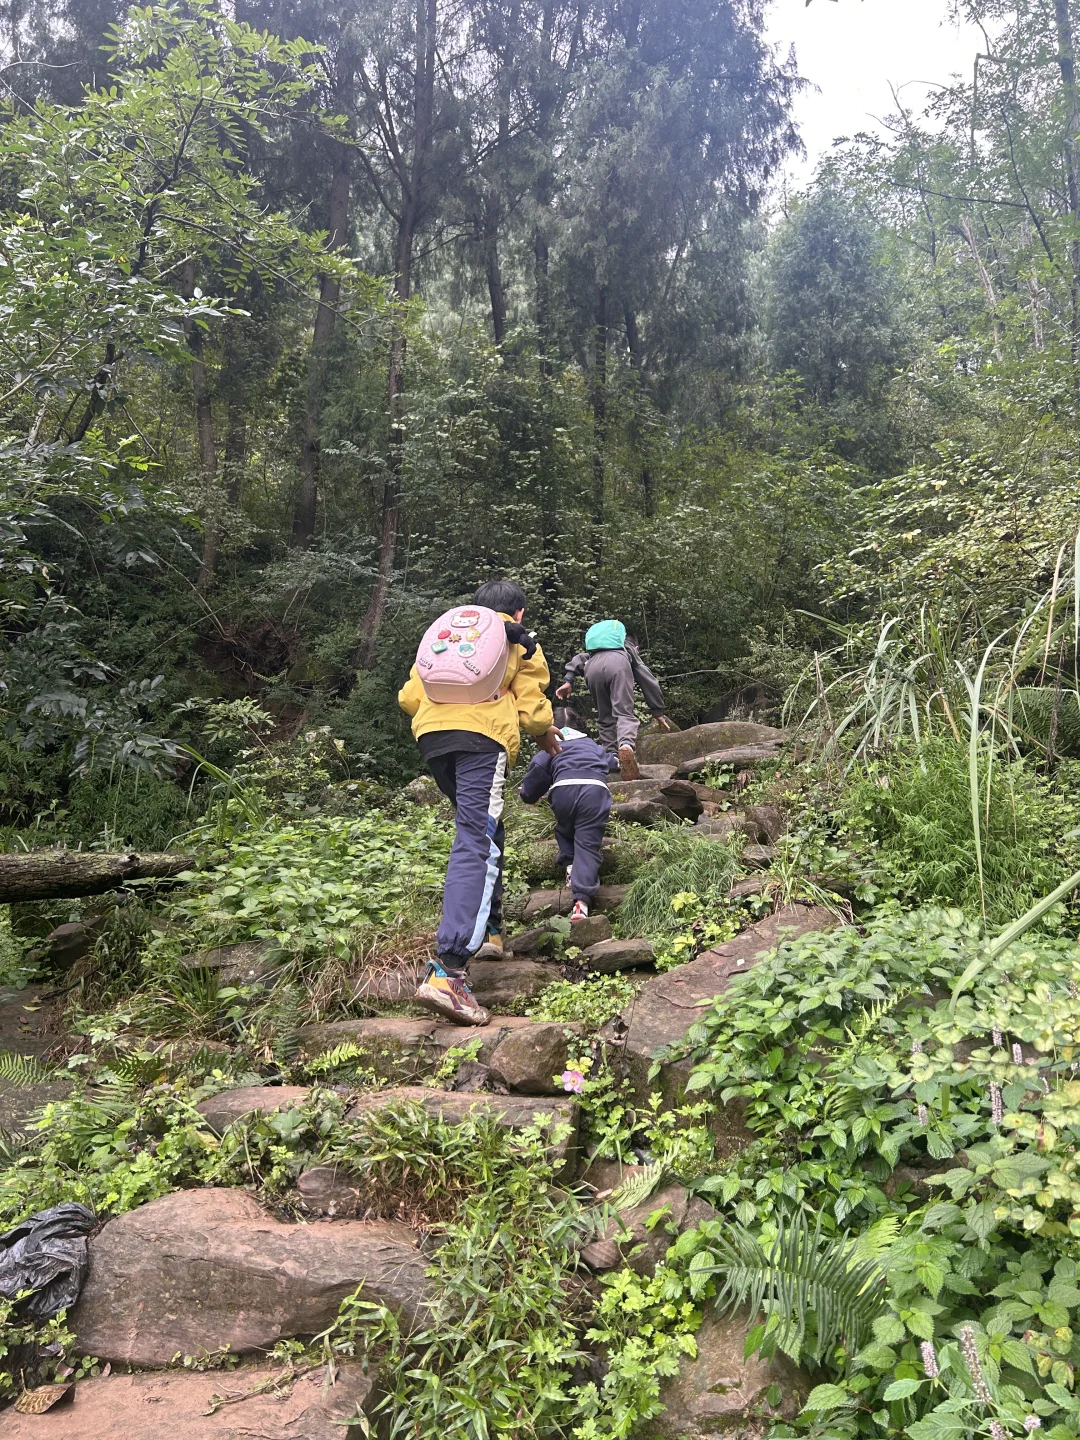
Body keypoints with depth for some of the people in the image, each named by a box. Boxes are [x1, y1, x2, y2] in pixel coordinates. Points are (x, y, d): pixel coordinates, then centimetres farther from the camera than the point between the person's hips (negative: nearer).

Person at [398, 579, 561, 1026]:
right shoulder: (521, 643, 21)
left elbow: (409, 696, 20)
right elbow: (532, 709, 9)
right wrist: (545, 734, 30)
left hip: (432, 736, 6)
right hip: (483, 736, -5)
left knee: (483, 829, 26)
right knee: (477, 846, -15)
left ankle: (489, 928, 25)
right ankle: (447, 972, -29)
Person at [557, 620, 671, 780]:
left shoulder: (591, 652, 46)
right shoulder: (629, 650, 39)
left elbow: (579, 658, 23)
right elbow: (649, 682, 33)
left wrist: (568, 680, 11)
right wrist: (658, 712, 35)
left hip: (592, 667, 3)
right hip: (618, 663, -2)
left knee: (606, 718, 15)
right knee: (624, 713, -9)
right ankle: (626, 746, -38)